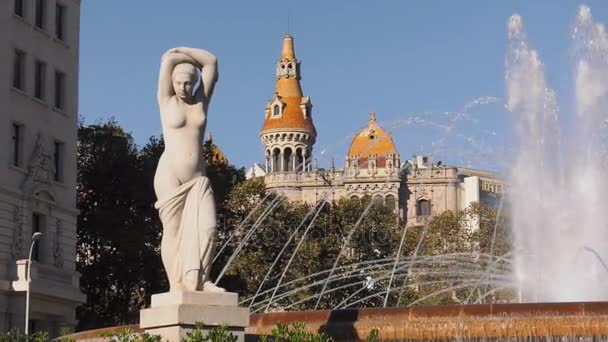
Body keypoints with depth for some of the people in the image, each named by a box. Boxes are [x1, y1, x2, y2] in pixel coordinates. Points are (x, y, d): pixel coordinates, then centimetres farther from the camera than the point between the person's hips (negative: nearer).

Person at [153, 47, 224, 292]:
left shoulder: (201, 101, 13)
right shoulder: (167, 100, 4)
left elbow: (211, 61, 10)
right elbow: (168, 59, -4)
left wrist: (183, 51, 11)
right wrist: (177, 57, 12)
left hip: (197, 177, 3)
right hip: (170, 176, -3)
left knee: (205, 226, -13)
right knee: (173, 231, -5)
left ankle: (197, 279, -14)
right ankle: (177, 284, -4)